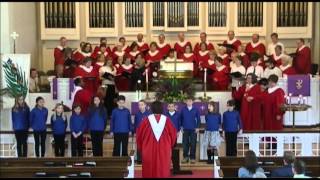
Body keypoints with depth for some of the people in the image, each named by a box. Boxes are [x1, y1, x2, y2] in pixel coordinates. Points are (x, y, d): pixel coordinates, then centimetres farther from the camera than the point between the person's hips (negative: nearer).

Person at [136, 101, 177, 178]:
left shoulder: (147, 120, -5)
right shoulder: (166, 120, -3)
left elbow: (139, 133, 1)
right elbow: (173, 133, 4)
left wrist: (140, 147, 16)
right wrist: (170, 145, 20)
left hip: (149, 150, 0)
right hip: (164, 150, 1)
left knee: (149, 172, 8)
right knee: (163, 171, 8)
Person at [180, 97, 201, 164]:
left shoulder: (196, 110, 0)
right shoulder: (183, 109, 1)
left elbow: (198, 119, 4)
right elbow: (181, 118, 7)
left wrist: (197, 127, -1)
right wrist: (181, 126, 3)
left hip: (193, 129, 0)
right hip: (185, 129, 1)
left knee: (193, 144, 2)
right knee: (185, 144, 3)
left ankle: (192, 158, 9)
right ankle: (185, 157, 12)